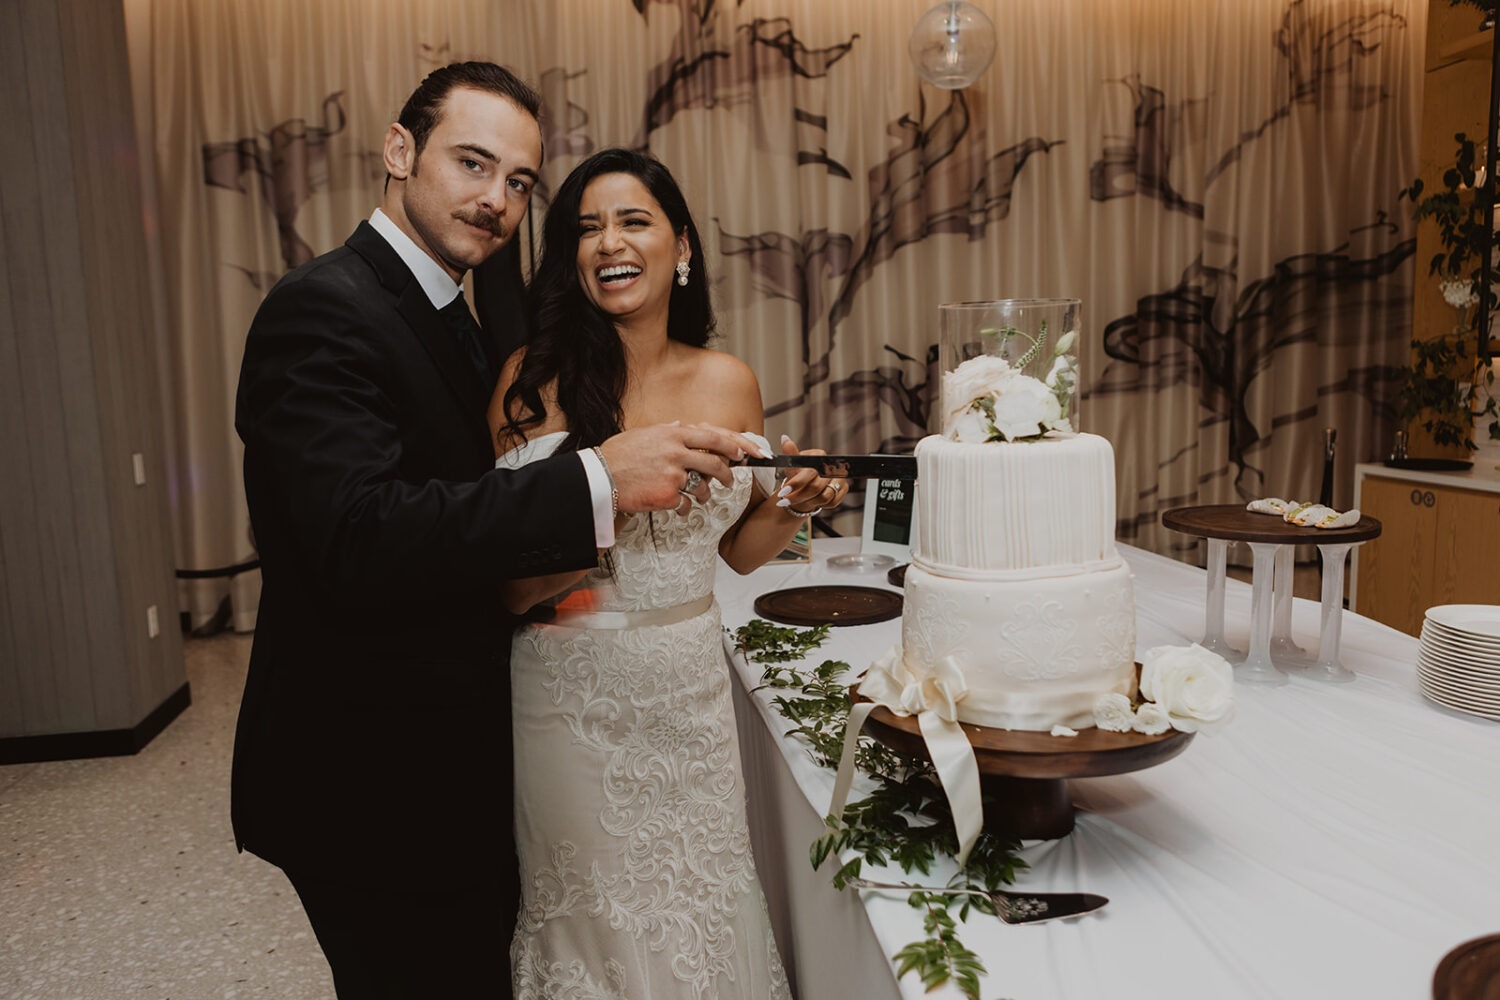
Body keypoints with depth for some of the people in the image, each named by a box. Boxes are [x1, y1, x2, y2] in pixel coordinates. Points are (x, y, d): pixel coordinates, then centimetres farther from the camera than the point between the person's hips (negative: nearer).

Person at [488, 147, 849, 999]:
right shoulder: (534, 379, -8)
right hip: (572, 694, -2)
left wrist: (792, 505, -7)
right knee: (594, 917, 14)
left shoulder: (729, 381, 1)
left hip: (692, 689, 3)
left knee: (700, 911, 17)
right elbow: (504, 580, -8)